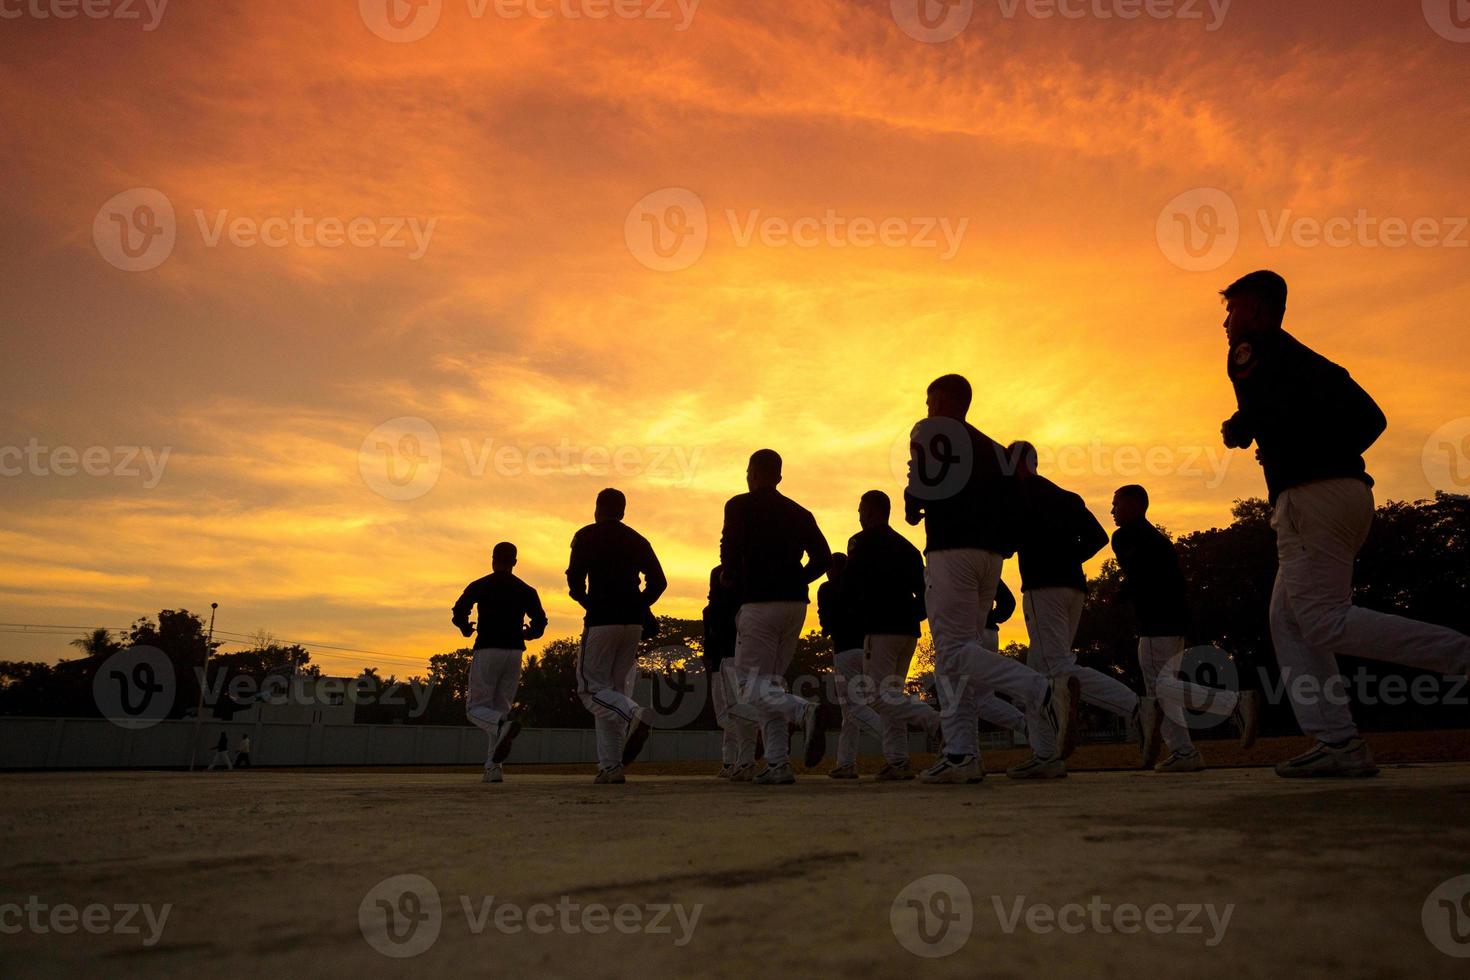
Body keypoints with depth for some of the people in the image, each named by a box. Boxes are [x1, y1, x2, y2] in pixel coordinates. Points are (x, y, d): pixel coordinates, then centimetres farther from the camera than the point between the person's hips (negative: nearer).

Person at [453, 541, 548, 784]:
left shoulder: (479, 586, 2)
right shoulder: (526, 590, 9)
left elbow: (459, 613, -6)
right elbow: (540, 621, 2)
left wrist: (466, 629, 14)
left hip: (487, 650, -3)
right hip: (515, 652, 4)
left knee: (476, 707, 1)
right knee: (501, 708, 11)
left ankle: (502, 726, -31)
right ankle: (494, 766, 2)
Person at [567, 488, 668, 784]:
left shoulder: (587, 536, 2)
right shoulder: (638, 540, 15)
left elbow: (575, 577, -6)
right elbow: (658, 582, 8)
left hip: (602, 620, -5)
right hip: (634, 623, 5)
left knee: (591, 686, 1)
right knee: (617, 689, 10)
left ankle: (633, 716, -27)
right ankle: (611, 765, 5)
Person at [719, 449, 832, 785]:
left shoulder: (739, 506, 0)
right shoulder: (799, 513, 14)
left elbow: (731, 552, -13)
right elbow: (823, 559, 8)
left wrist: (729, 577, 6)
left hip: (759, 603, -6)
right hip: (796, 603, 6)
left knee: (749, 688, -2)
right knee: (771, 683, 14)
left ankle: (803, 711, -28)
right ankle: (778, 764, 7)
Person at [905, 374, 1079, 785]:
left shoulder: (930, 431, 4)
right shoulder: (991, 446, 23)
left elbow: (924, 484, -11)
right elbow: (1011, 503, 15)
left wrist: (911, 508, 8)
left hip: (951, 550, -8)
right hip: (990, 555, 8)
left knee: (954, 651, -12)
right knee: (954, 654, 9)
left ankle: (1044, 693, -29)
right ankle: (961, 755, 5)